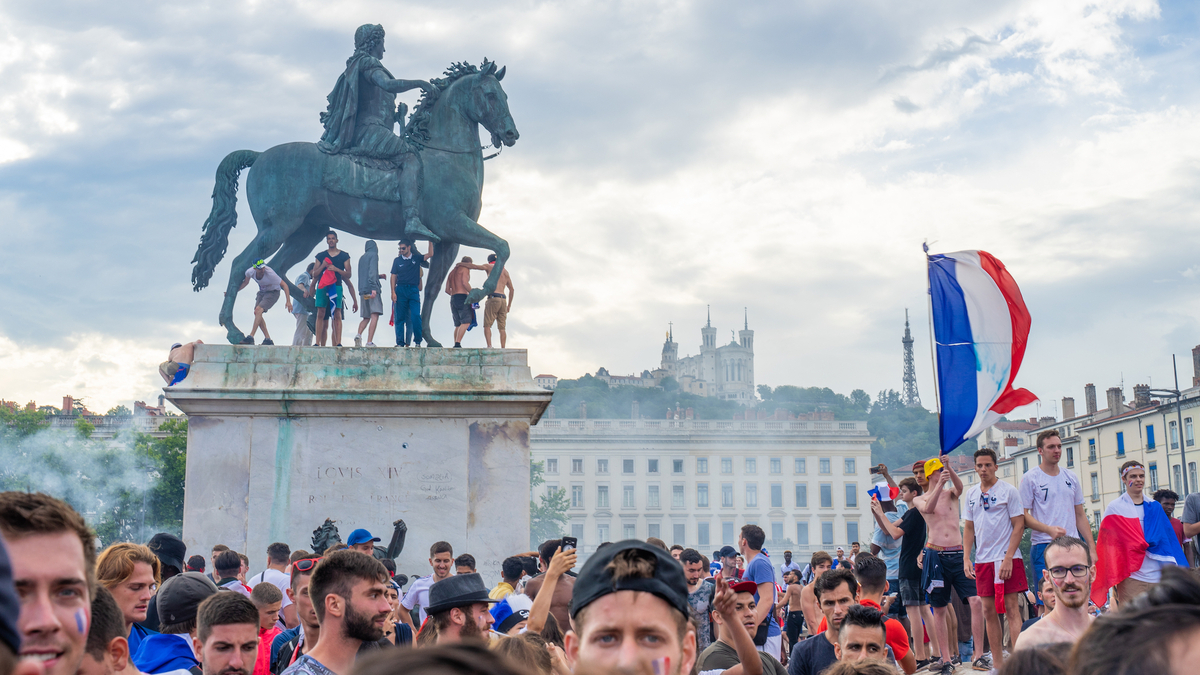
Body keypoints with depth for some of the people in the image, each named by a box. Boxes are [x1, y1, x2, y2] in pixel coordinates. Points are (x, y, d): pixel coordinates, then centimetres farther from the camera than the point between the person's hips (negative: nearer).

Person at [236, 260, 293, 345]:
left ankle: (251, 337, -26)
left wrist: (288, 301, -32)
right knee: (257, 313, -8)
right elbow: (245, 282, 8)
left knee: (258, 310, -24)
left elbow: (284, 285, -25)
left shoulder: (270, 273, -32)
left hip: (273, 293, -6)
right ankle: (267, 339, -1)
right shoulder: (250, 272, -17)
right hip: (262, 292, 6)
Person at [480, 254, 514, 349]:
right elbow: (512, 290, 27)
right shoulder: (505, 271, 23)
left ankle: (489, 346, -21)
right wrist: (509, 305, 31)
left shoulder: (490, 267, 6)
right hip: (503, 299, 5)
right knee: (502, 328, 7)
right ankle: (503, 349, 1)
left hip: (493, 298, -5)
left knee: (487, 325, -5)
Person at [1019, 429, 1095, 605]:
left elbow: (1080, 514, 18)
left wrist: (1091, 546, 10)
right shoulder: (1030, 478, 0)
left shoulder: (1071, 477, 15)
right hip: (1044, 546, -5)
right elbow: (1023, 516, -5)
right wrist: (1049, 529, -20)